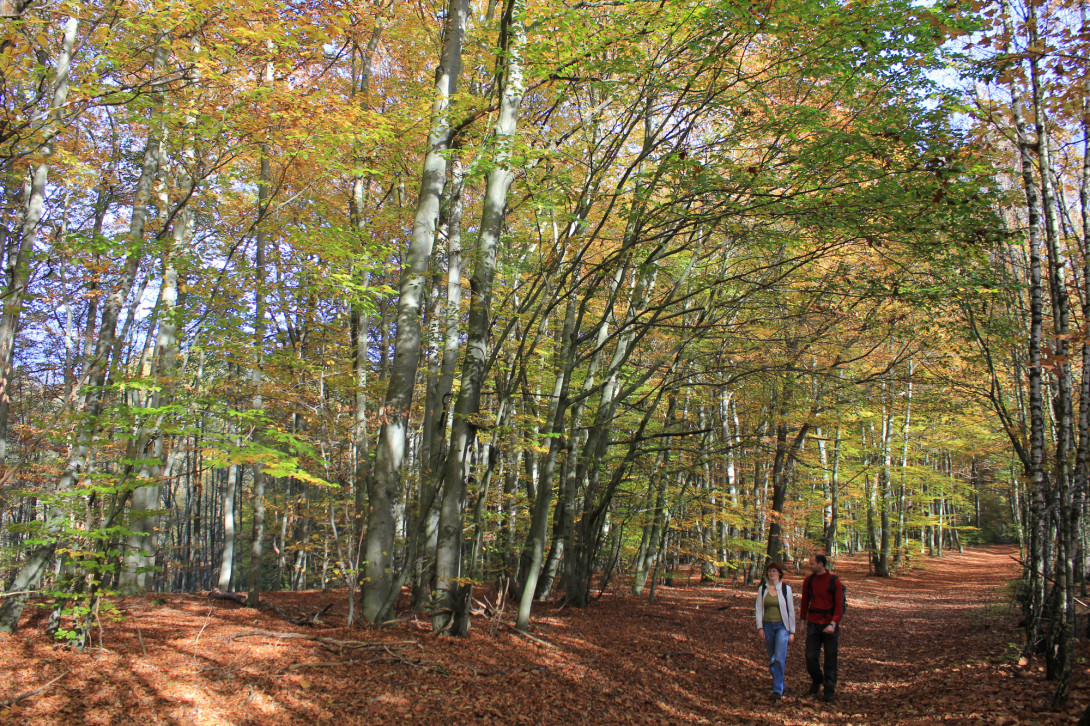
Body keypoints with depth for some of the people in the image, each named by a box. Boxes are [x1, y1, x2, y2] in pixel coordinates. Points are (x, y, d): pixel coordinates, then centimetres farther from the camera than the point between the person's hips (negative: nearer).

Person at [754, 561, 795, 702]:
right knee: (772, 659, 9)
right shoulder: (762, 589, 5)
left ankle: (778, 690, -11)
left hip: (782, 626, -3)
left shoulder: (786, 588, -1)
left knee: (779, 658, -14)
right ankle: (780, 684, 28)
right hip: (768, 626, 3)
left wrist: (792, 631, 1)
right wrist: (760, 627, -5)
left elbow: (791, 610, 2)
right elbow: (759, 610, 6)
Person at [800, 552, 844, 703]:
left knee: (830, 659, 4)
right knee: (810, 657, -2)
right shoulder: (808, 580, 4)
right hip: (813, 623, 3)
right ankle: (817, 680, 26)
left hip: (829, 624, -3)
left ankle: (829, 692, 14)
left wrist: (833, 624, -19)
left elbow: (839, 605, -9)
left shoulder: (833, 581, -7)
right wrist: (803, 620, 16)